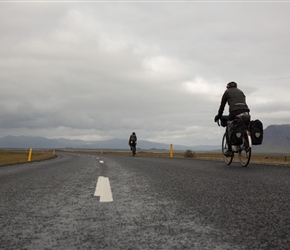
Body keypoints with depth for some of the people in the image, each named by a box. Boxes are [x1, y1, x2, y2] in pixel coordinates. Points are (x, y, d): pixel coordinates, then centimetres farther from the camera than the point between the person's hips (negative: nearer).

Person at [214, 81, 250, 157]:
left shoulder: (227, 92, 18)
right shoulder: (240, 91, 30)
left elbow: (222, 105, 18)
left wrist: (218, 116, 28)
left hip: (234, 112, -4)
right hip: (245, 111, 4)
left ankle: (230, 150, 3)